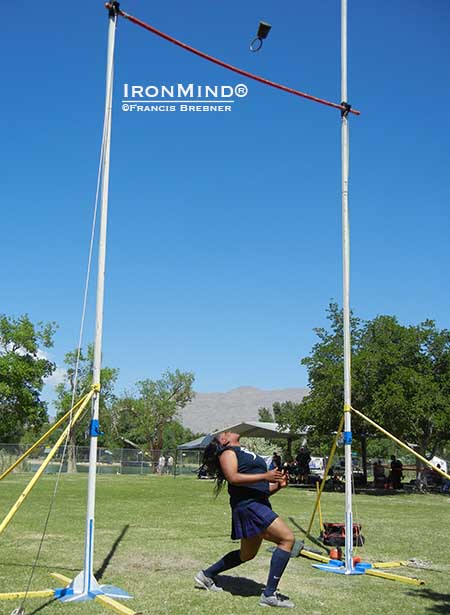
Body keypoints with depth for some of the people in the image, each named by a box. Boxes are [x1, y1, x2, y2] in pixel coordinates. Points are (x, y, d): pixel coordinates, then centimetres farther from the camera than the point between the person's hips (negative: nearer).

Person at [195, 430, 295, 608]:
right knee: (287, 538, -16)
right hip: (247, 504, -10)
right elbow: (233, 477, -17)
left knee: (246, 554, 20)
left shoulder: (247, 454, 25)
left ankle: (206, 575, 34)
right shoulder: (227, 451, 0)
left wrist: (278, 484, 4)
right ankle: (269, 594, -13)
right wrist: (265, 476, -20)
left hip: (259, 504, 10)